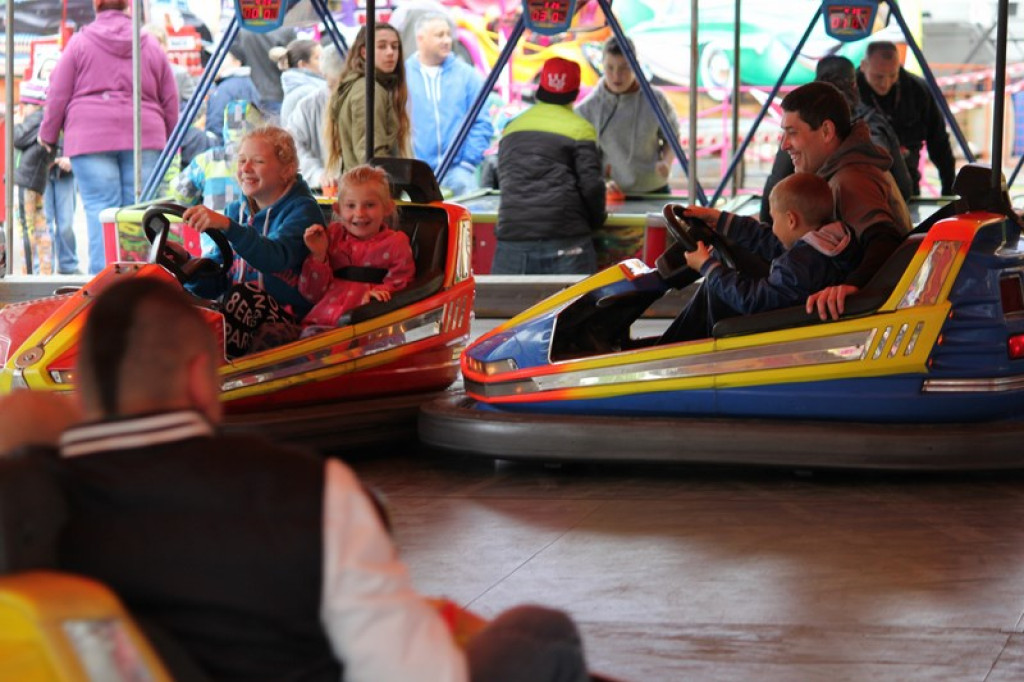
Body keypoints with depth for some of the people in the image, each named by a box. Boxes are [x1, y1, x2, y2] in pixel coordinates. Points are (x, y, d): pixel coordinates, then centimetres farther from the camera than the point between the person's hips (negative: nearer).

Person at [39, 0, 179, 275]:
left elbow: (58, 95, 4)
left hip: (90, 138, -2)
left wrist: (48, 134, 16)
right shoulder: (152, 45, 12)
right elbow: (170, 100, 15)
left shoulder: (79, 42, 4)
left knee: (100, 210, -5)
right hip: (145, 139, 2)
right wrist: (168, 143, 23)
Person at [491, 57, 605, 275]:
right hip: (564, 239, -4)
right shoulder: (579, 129, 1)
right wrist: (596, 220, 13)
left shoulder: (512, 128, 18)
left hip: (511, 237, 4)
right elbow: (591, 184, -4)